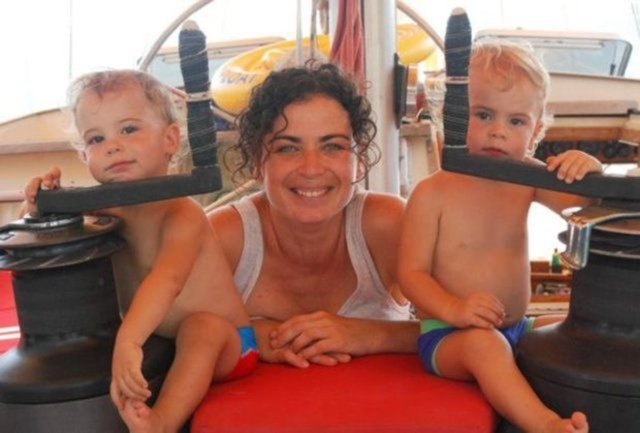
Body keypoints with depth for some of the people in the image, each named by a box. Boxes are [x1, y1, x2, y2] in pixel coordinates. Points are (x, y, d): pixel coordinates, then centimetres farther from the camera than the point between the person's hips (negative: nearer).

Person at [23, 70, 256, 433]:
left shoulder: (181, 216, -25)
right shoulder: (104, 208, -1)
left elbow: (167, 278, -44)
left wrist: (128, 341, -59)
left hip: (223, 343, -8)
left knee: (201, 325, -37)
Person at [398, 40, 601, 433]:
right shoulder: (434, 193, -12)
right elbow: (411, 272, -13)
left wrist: (590, 172, -22)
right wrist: (454, 309, -31)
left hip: (516, 328, 7)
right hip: (447, 336, -7)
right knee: (483, 343, -35)